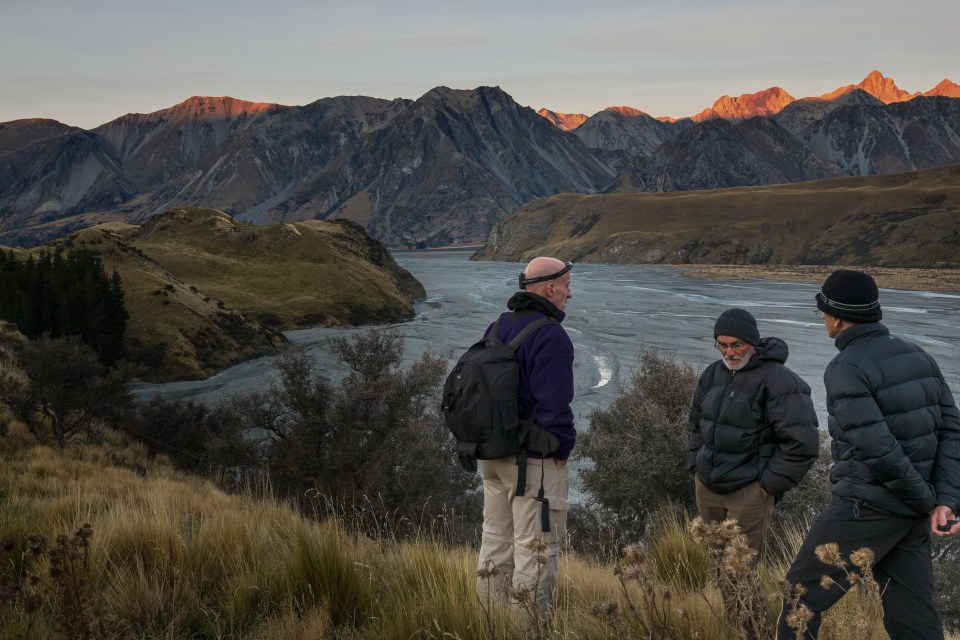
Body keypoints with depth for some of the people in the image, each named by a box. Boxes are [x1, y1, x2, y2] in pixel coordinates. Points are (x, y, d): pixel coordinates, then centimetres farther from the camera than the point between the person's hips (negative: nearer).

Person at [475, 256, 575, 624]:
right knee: (535, 549, 0)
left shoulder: (497, 329, 9)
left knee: (496, 541, 16)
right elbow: (554, 406, -22)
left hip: (493, 455, 9)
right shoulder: (551, 338, -18)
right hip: (536, 461, -9)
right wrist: (563, 448, -8)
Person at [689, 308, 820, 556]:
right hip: (706, 486, 7)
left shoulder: (777, 380, -15)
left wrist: (770, 484, -14)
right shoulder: (713, 374, 8)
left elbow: (801, 442, -17)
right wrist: (697, 466, 13)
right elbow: (697, 422, 22)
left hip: (748, 491, -7)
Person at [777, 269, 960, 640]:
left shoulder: (845, 369, -19)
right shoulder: (916, 356, 8)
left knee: (802, 598, 8)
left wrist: (926, 501, -11)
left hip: (865, 509, -8)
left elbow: (878, 449, -26)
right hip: (908, 513, 8)